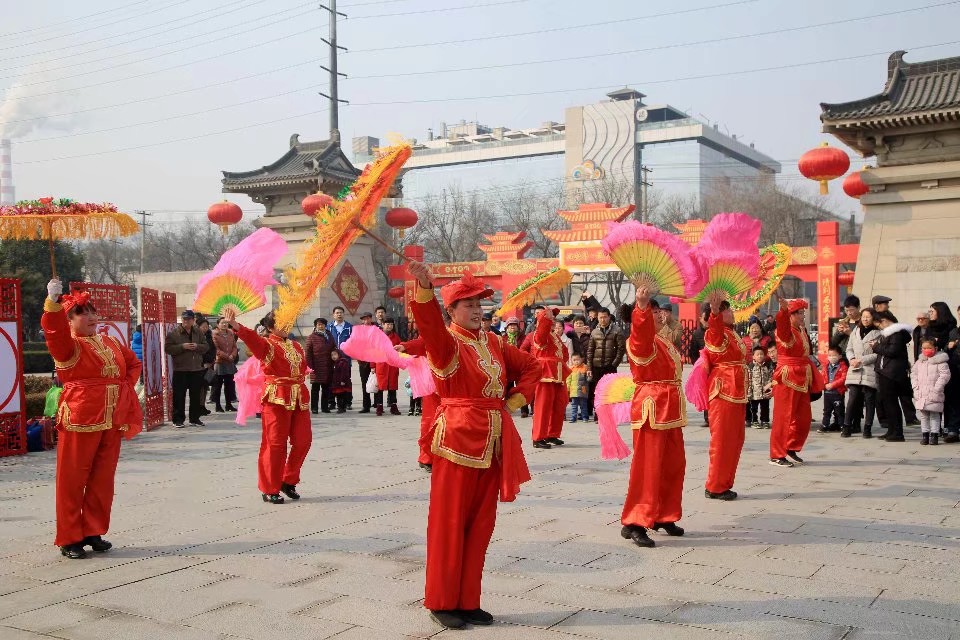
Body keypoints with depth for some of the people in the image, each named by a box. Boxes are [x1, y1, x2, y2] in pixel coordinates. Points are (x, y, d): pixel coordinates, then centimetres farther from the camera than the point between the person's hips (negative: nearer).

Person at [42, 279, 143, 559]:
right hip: (80, 421, -6)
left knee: (103, 480, 10)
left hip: (112, 421, 6)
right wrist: (53, 302, -42)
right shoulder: (68, 345, -6)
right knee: (73, 480, 1)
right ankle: (69, 539, 10)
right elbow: (54, 330, -27)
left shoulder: (110, 342, 13)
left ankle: (93, 532, 22)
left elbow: (134, 363, 25)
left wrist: (125, 386, 9)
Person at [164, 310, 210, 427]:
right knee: (179, 395, -2)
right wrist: (182, 347, -19)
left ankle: (194, 418, 19)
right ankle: (178, 419, 5)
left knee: (196, 395, 9)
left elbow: (206, 346, 11)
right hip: (180, 369, -4)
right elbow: (168, 348, -8)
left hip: (196, 369, 4)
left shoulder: (198, 332, 10)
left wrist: (197, 346, -9)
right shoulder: (174, 333, -2)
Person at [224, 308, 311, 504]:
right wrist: (235, 325, -42)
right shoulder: (266, 345, -5)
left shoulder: (296, 346, 16)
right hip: (276, 399, -6)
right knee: (275, 444, -2)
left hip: (299, 399, 6)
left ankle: (289, 481, 25)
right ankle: (270, 490, 10)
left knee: (303, 441, 7)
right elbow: (251, 337, -24)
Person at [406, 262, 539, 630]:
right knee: (449, 522, 1)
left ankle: (468, 601, 22)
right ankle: (442, 602, 13)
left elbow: (530, 367, 21)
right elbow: (429, 324, -29)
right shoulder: (446, 342, -7)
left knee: (480, 524, 11)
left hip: (493, 442, 7)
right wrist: (424, 286, -47)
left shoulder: (494, 343, 11)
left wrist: (514, 402, 7)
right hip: (458, 438, -6)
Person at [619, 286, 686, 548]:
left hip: (670, 410, 10)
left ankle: (663, 516, 29)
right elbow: (641, 329, -38)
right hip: (651, 409, -10)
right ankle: (634, 523, -4)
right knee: (647, 466, -9)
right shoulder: (639, 341, -14)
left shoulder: (663, 343, 14)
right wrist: (641, 305, -53)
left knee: (673, 466, 15)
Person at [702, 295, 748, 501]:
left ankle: (724, 484, 23)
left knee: (735, 440, 14)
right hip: (723, 392, -10)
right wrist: (715, 311, -54)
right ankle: (715, 487, 4)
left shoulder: (731, 333, 17)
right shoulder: (715, 333, -12)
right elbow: (715, 329, -37)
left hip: (737, 393, 10)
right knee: (722, 440, -4)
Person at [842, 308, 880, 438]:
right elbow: (849, 349, 16)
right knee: (852, 398, -3)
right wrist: (852, 359, -4)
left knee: (869, 400, 1)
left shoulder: (878, 334, -1)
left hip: (870, 371, -3)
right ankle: (846, 426, 0)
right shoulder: (855, 332, 15)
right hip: (855, 371, 3)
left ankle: (867, 428, 7)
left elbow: (877, 354, -8)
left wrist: (861, 360, -13)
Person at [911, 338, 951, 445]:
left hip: (934, 395, -5)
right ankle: (925, 434, 17)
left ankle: (934, 434, 7)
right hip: (921, 394, 5)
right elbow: (913, 374, 15)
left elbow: (945, 375, -13)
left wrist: (936, 389, -18)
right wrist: (916, 387, 3)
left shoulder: (940, 361, -7)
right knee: (923, 415, 9)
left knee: (934, 415, 0)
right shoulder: (920, 361, 11)